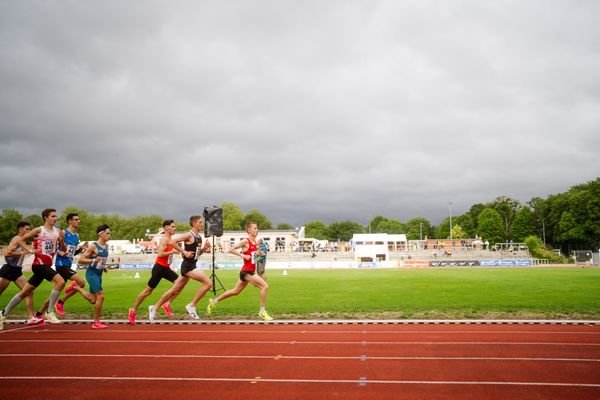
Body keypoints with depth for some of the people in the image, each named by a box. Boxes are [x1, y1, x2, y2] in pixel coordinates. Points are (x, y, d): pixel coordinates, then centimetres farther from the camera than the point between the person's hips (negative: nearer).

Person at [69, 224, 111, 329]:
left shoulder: (106, 246, 9)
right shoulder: (93, 246, -14)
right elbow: (80, 259, -16)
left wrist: (104, 267, 10)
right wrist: (93, 260, -30)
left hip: (99, 275, 8)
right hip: (92, 274, -8)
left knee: (93, 300, 13)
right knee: (100, 296, -13)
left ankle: (76, 287, 32)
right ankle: (96, 322, -2)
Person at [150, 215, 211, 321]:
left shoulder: (199, 237, 14)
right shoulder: (189, 235, -12)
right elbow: (172, 241, -17)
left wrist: (204, 248, 4)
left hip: (192, 265, 9)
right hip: (188, 265, -9)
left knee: (175, 290, 14)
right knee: (208, 283, -17)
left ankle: (155, 307, 23)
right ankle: (192, 305, -8)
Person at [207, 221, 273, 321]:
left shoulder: (255, 242, 9)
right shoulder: (245, 241, -14)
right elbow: (231, 250, -18)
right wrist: (243, 256, -22)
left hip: (251, 271, 9)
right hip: (246, 271, -9)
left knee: (235, 291, 20)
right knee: (265, 286, -16)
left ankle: (214, 301, 34)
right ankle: (262, 312, -6)